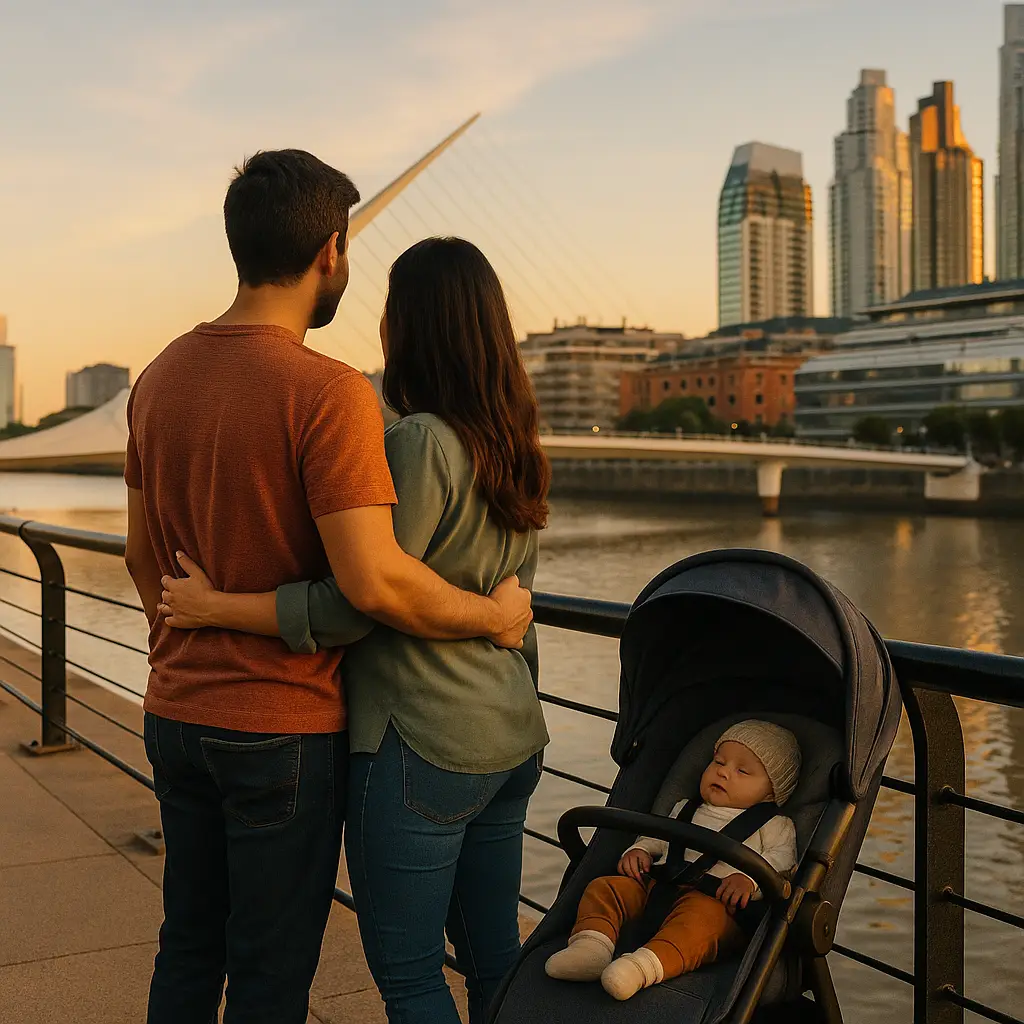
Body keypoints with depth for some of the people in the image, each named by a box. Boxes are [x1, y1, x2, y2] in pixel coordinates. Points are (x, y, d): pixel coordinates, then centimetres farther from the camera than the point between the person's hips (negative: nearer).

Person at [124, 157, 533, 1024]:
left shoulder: (160, 377, 3)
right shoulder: (327, 392, -20)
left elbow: (142, 555, 11)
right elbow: (375, 582, -27)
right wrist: (497, 616, -11)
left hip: (176, 715, 7)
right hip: (285, 727, -7)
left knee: (188, 946, 22)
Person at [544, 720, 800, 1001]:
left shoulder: (774, 826, 17)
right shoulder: (685, 810, 33)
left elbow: (781, 860, 2)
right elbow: (657, 837, 37)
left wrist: (749, 878, -18)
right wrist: (639, 850, 13)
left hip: (715, 900, -6)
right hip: (656, 886, 6)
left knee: (701, 916, -41)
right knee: (604, 888, -14)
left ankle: (646, 965, -63)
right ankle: (593, 945, -38)